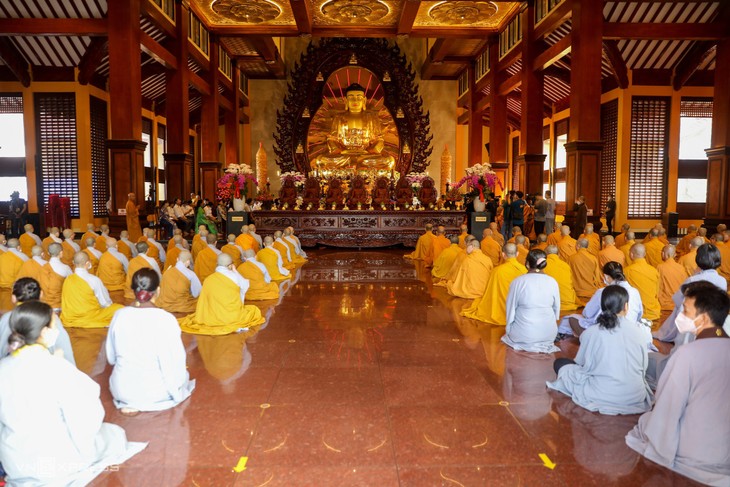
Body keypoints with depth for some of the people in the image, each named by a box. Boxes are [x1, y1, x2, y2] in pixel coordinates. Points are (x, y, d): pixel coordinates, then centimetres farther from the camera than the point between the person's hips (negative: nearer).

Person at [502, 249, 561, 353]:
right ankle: (544, 344, 19)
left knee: (510, 331, 29)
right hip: (549, 333, 3)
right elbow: (556, 309, 4)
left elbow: (511, 309, -4)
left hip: (523, 334, -2)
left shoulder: (517, 282, -12)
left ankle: (527, 345, 16)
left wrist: (508, 330, 12)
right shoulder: (552, 282, -6)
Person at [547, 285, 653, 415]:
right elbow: (644, 366, 5)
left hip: (602, 398, -1)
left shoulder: (590, 333, -11)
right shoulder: (637, 330, -5)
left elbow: (581, 362, 2)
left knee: (560, 363, 10)